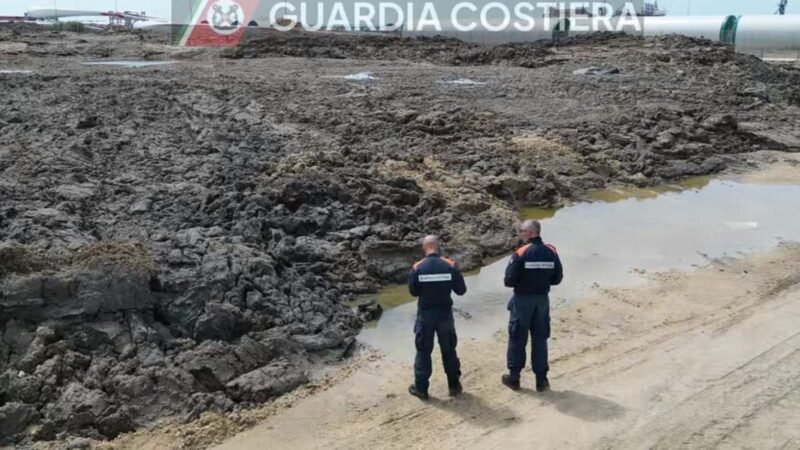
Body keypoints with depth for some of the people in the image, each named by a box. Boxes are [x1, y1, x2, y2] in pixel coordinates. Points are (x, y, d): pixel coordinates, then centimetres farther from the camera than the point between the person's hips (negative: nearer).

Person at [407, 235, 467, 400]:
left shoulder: (417, 268, -10)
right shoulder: (450, 266, -9)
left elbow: (413, 292, 0)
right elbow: (461, 290, -3)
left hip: (425, 315, -1)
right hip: (445, 314, 1)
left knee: (423, 351, 10)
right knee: (449, 350, 14)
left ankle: (421, 388, 15)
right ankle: (454, 386, 23)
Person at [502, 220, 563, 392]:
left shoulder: (520, 254, -17)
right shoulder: (551, 252, -3)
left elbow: (509, 281, -15)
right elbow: (557, 278, 3)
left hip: (523, 300, -4)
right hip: (542, 299, 4)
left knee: (517, 338, 9)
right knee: (540, 339, 12)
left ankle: (514, 377, 18)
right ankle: (541, 380, 16)